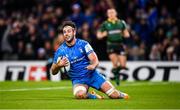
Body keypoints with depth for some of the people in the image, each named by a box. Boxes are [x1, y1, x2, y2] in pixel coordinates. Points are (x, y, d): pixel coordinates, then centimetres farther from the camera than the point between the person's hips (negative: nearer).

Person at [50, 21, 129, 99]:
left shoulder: (83, 44, -5)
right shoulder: (60, 51, -4)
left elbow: (95, 60, -9)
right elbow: (53, 72, 1)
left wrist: (93, 65, -33)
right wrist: (58, 65, -23)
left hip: (92, 75, 0)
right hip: (78, 80, 0)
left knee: (114, 95, -7)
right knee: (79, 95, -36)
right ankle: (93, 96, -1)